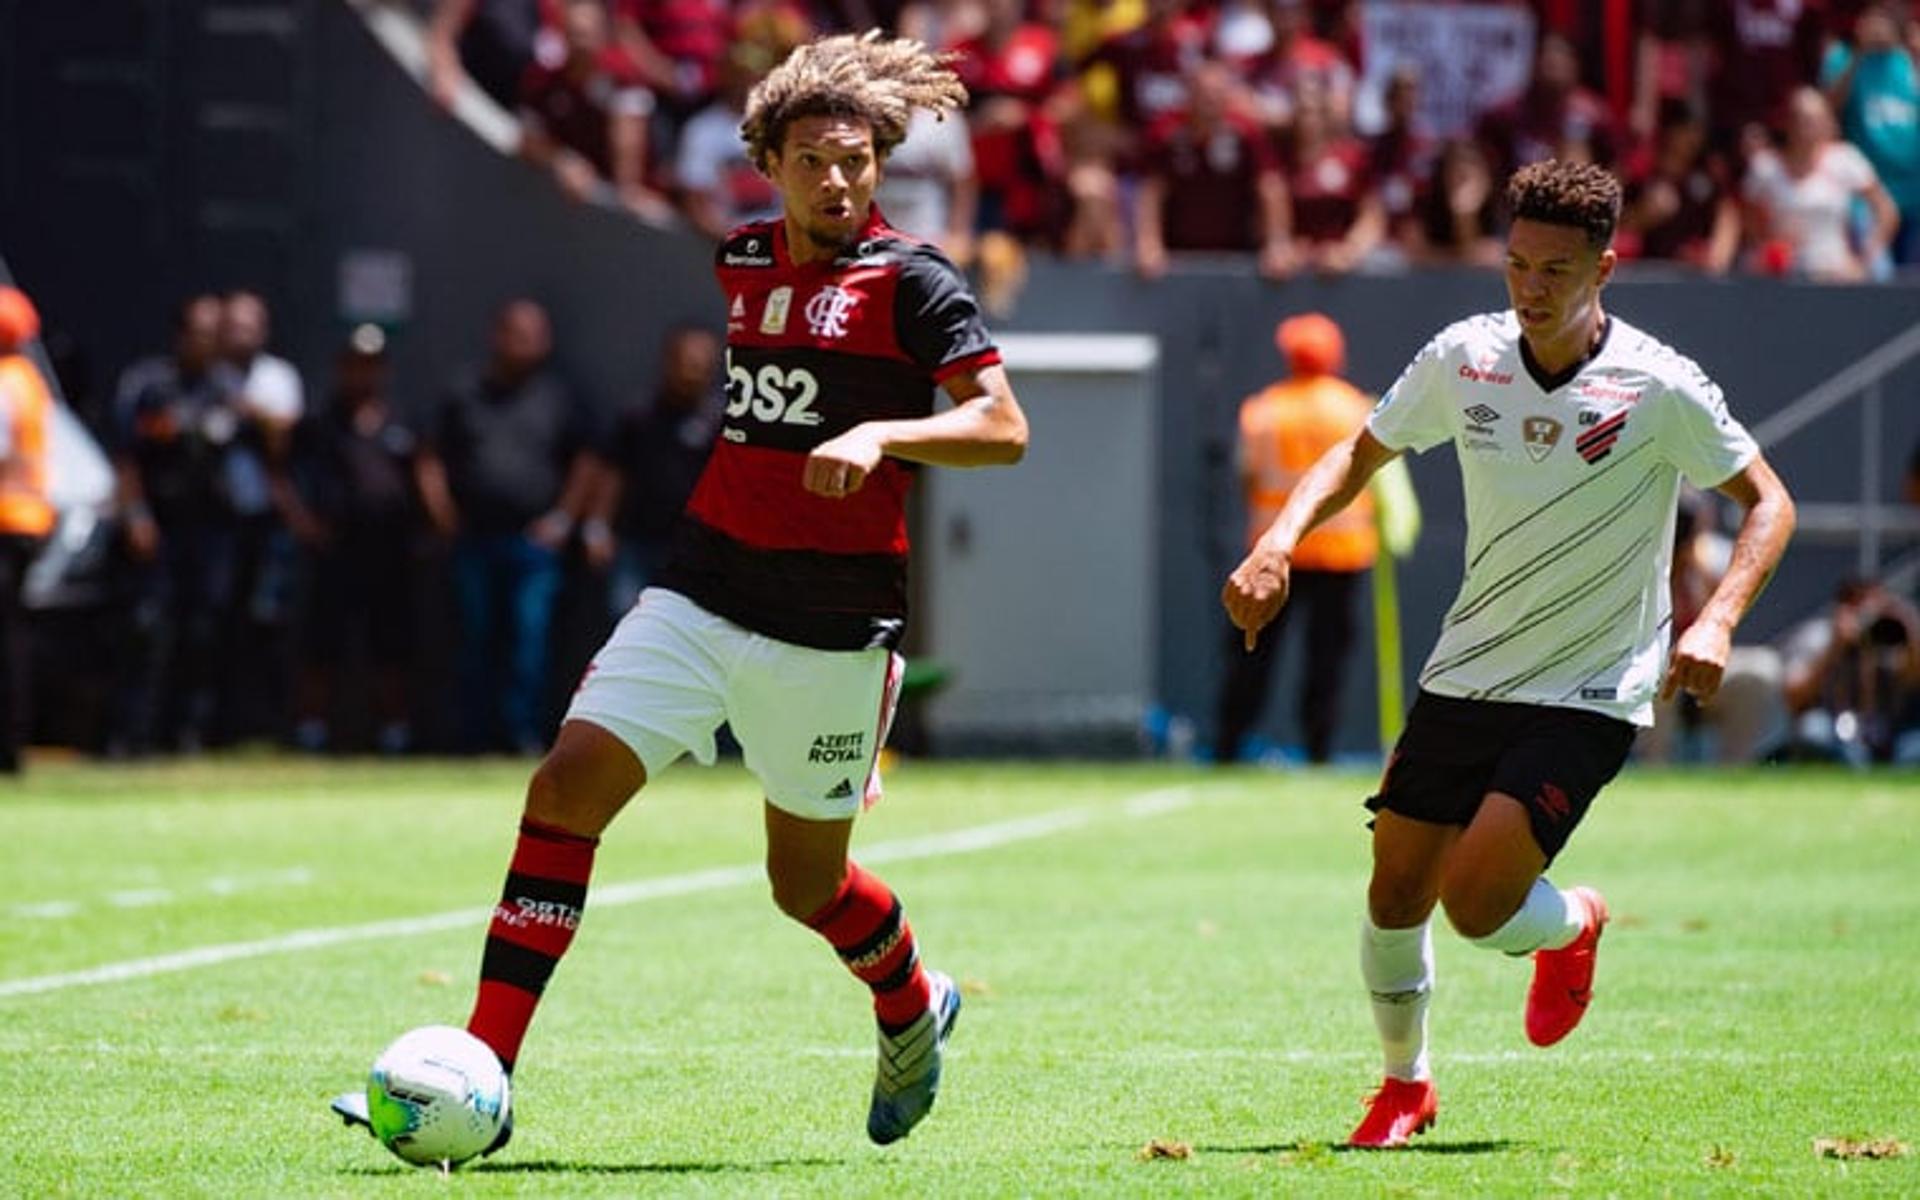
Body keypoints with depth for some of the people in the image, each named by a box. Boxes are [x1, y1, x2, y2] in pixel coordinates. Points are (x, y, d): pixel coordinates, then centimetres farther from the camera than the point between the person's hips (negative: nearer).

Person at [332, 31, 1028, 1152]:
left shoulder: (910, 279, -8)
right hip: (700, 594, 5)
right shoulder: (741, 260, 9)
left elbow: (1004, 427, -15)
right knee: (567, 787, -11)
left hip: (833, 628, -5)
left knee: (806, 880, 7)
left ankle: (914, 1012, 41)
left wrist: (881, 434, -29)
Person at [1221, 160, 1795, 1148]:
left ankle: (1573, 925, 19)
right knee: (1395, 894, 3)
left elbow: (1767, 501, -5)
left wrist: (1715, 621, -20)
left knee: (1476, 902, -17)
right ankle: (1404, 1085, 29)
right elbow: (1360, 454, 10)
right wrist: (1279, 541, -8)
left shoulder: (1659, 388, -14)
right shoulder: (1464, 359, -3)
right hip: (1465, 678, 4)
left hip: (1588, 697, -4)